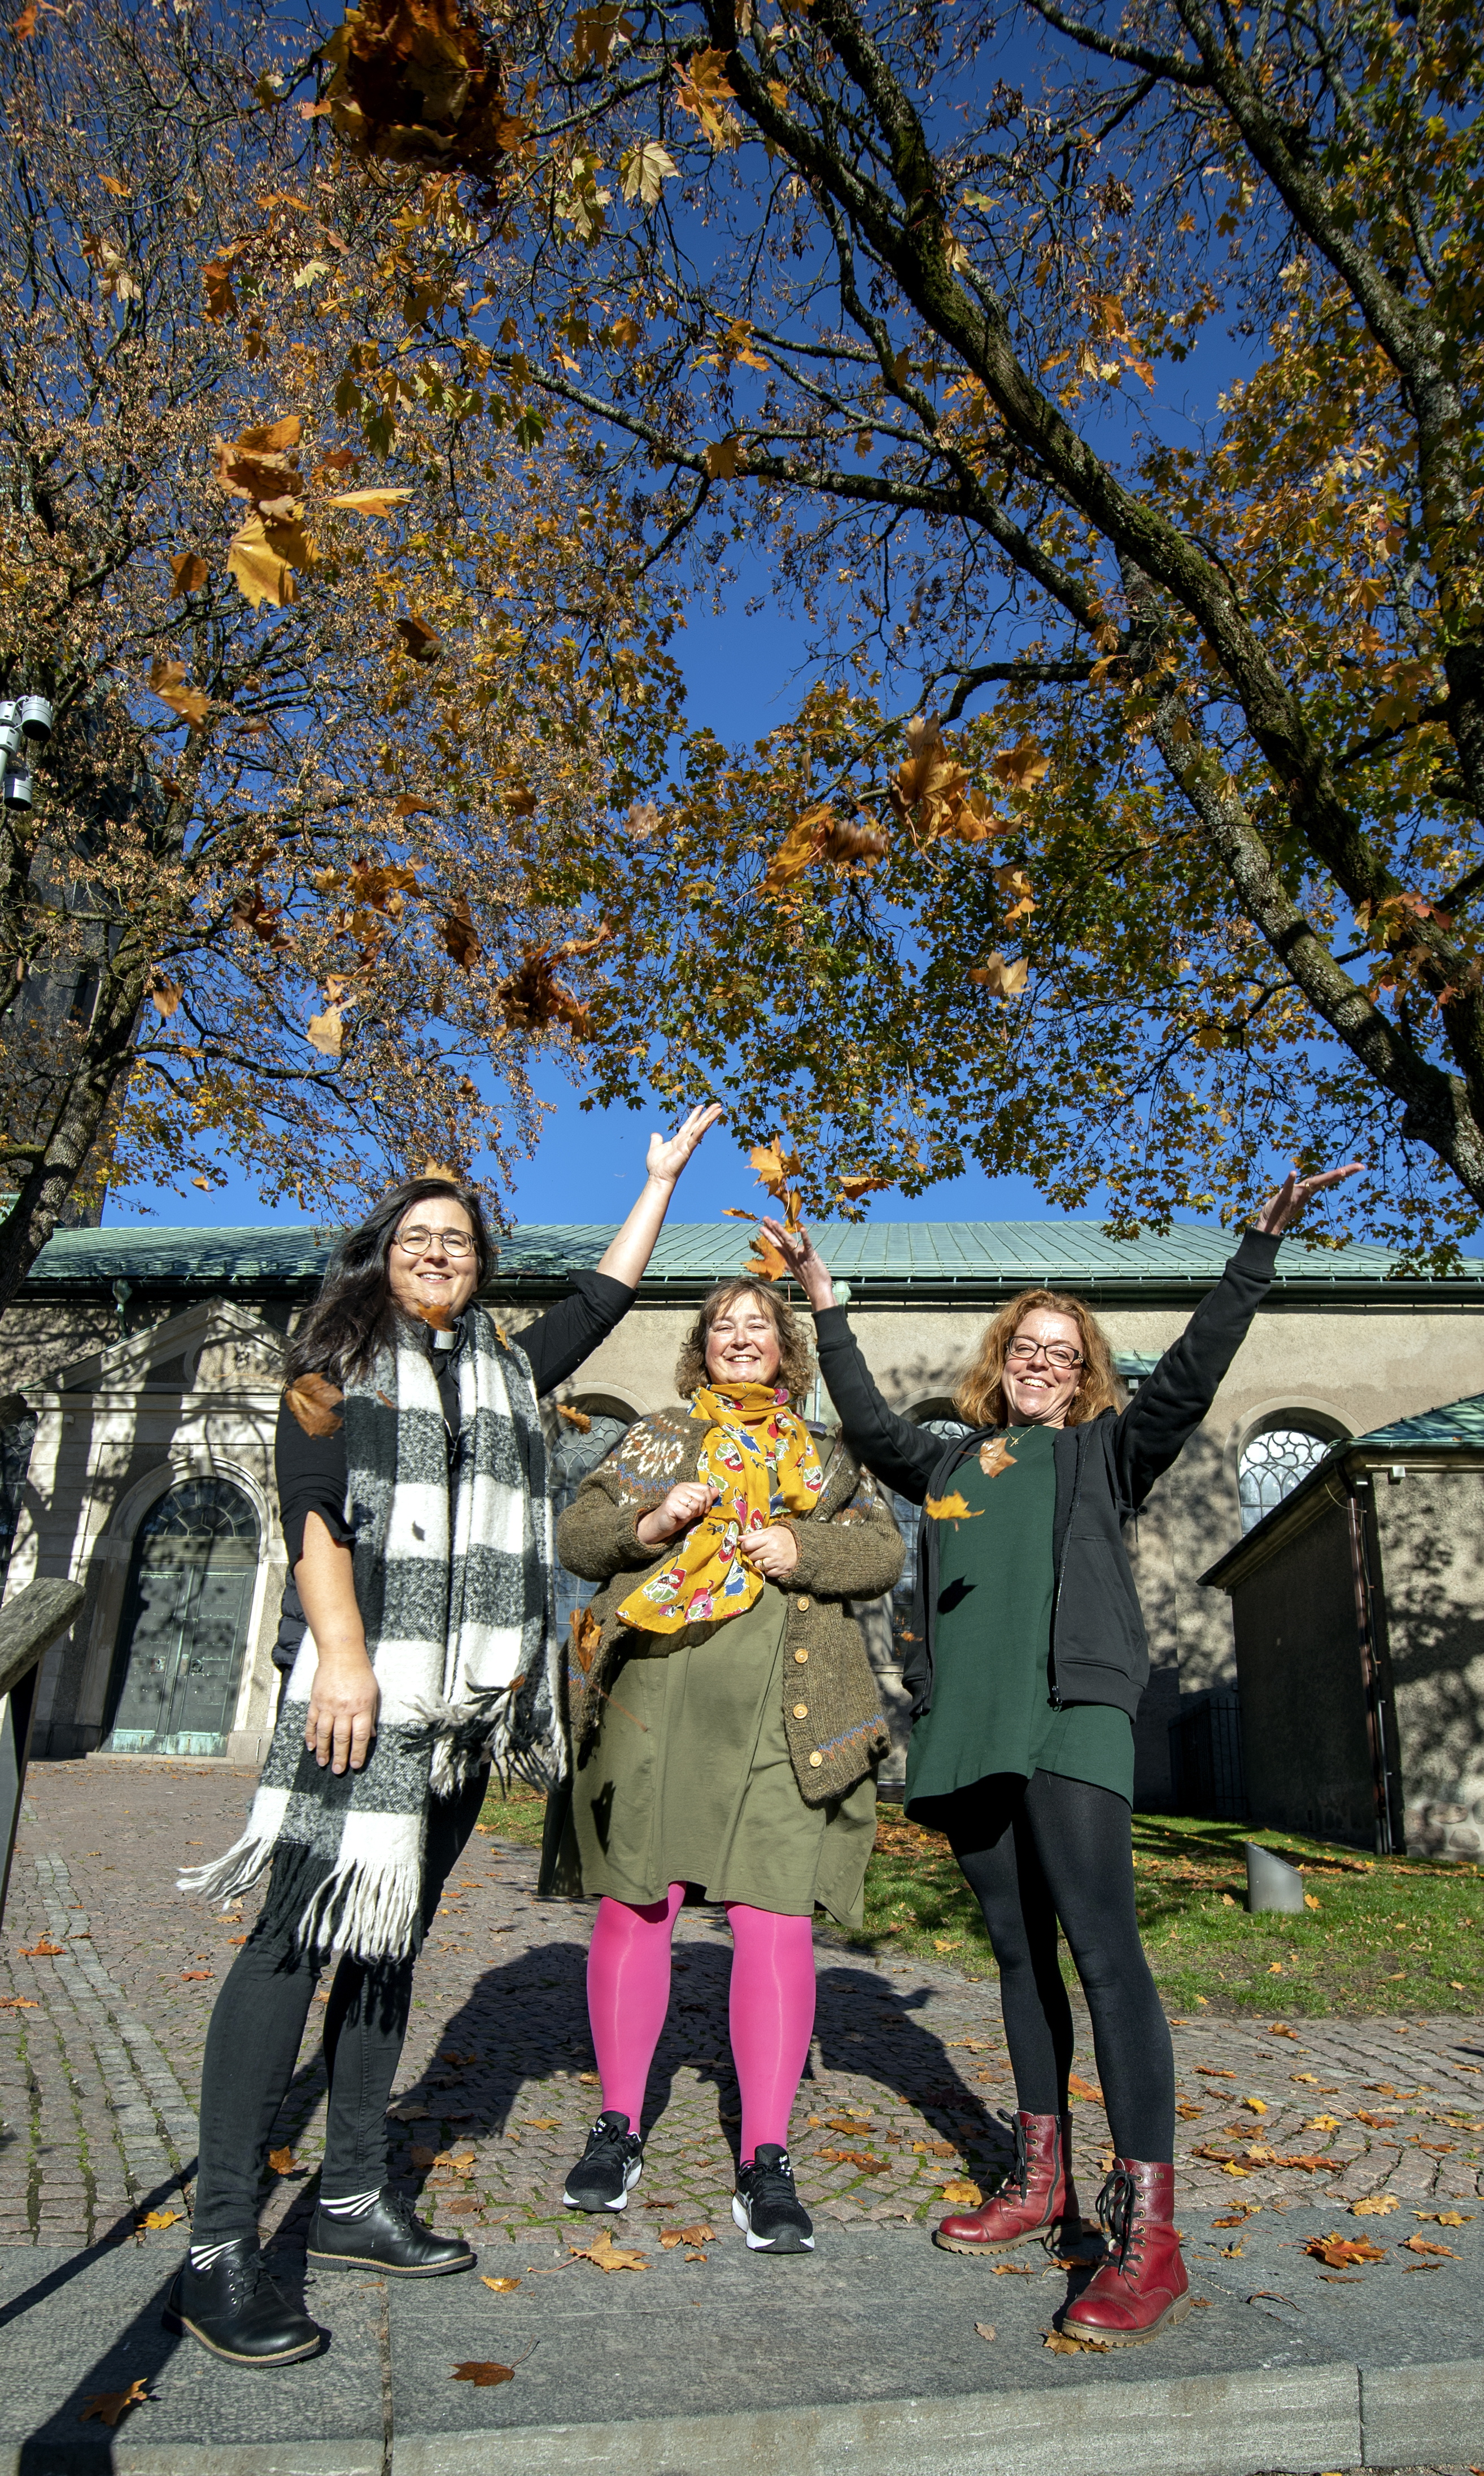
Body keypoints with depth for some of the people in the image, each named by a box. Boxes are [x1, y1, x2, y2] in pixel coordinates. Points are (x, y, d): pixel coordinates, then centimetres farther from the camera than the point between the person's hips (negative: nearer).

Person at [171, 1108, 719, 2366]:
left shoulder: (506, 1365, 18)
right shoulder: (340, 1358, 5)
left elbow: (604, 1296, 26)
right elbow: (312, 1508, -6)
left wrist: (664, 1176, 30)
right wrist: (342, 1653, -17)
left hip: (468, 1694, 6)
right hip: (363, 1678, -5)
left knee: (392, 1933, 11)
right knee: (306, 1928, -10)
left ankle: (354, 2199, 20)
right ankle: (219, 2250, -5)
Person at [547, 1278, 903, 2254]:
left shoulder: (832, 1454, 19)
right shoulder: (657, 1436, 17)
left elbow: (884, 1551, 7)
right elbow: (579, 1535, 10)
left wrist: (799, 1550, -11)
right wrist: (649, 1524, -9)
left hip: (785, 1708, 0)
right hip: (654, 1692, 0)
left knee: (777, 1915, -4)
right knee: (636, 1903, 4)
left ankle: (767, 2160, 8)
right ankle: (620, 2127, 22)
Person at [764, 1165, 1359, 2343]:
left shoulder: (1108, 1450, 12)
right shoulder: (951, 1462, 21)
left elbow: (1193, 1371, 1)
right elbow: (867, 1418, 24)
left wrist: (1261, 1247, -7)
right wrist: (824, 1296, 23)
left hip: (1070, 1714, -4)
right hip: (967, 1720, 4)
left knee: (1102, 1945, -14)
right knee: (1020, 1949, 11)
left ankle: (1148, 2235, -12)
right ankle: (1042, 2181, 21)